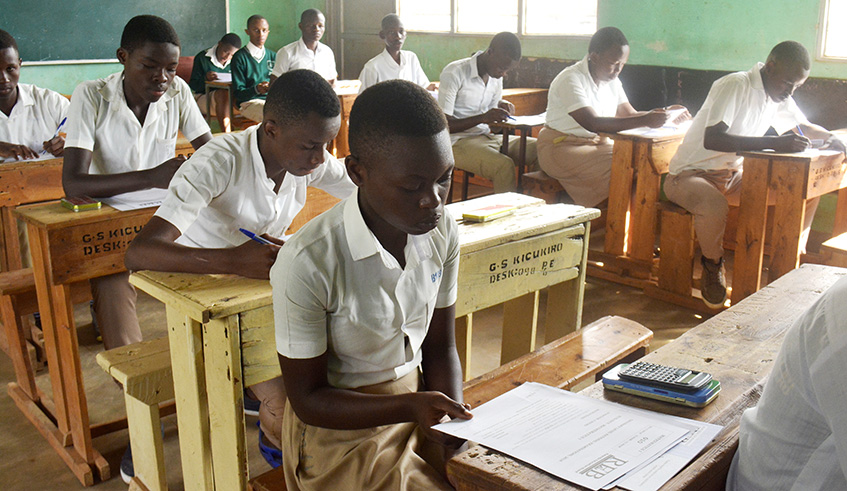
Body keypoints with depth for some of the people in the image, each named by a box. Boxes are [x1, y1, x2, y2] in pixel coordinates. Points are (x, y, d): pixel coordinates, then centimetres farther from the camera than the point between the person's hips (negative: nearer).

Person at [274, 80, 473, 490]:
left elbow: (440, 348, 4)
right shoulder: (307, 263, -25)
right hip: (342, 427, -5)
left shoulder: (442, 230, -7)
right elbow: (308, 400, -14)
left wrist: (454, 423, -14)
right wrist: (409, 408, -26)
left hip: (418, 403, 5)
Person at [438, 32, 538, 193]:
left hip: (487, 137, 7)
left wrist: (502, 106, -3)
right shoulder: (454, 73, -13)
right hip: (459, 142, -7)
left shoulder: (496, 76, 9)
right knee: (505, 166, -34)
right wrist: (482, 118, -28)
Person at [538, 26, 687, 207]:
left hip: (598, 144, 8)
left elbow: (630, 114, 10)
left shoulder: (612, 81, 10)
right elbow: (592, 123, -30)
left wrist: (665, 115, -9)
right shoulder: (570, 80, -18)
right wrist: (645, 121, -34)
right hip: (562, 147, -8)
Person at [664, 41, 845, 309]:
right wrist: (775, 143, -39)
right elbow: (712, 139, -34)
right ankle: (712, 265, -10)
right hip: (689, 175, -8)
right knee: (715, 207, -40)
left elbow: (804, 126, 25)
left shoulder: (779, 97, 6)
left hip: (733, 178, 8)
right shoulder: (734, 86, -20)